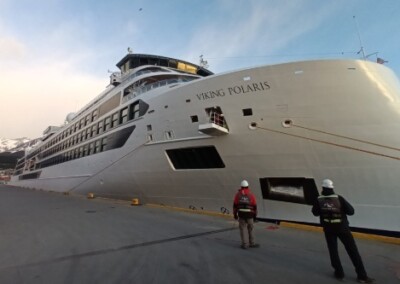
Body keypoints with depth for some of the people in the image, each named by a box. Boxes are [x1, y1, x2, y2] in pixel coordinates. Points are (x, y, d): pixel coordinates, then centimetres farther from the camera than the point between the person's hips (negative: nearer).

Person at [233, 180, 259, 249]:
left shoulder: (238, 194, -1)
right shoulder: (251, 194, -3)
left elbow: (235, 205, 0)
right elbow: (254, 206, -1)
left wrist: (235, 214, 8)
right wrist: (255, 215, 10)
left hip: (241, 214, 0)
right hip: (249, 214, 0)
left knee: (243, 228, 5)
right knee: (250, 228, 14)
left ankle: (245, 244, 6)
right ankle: (251, 243, 24)